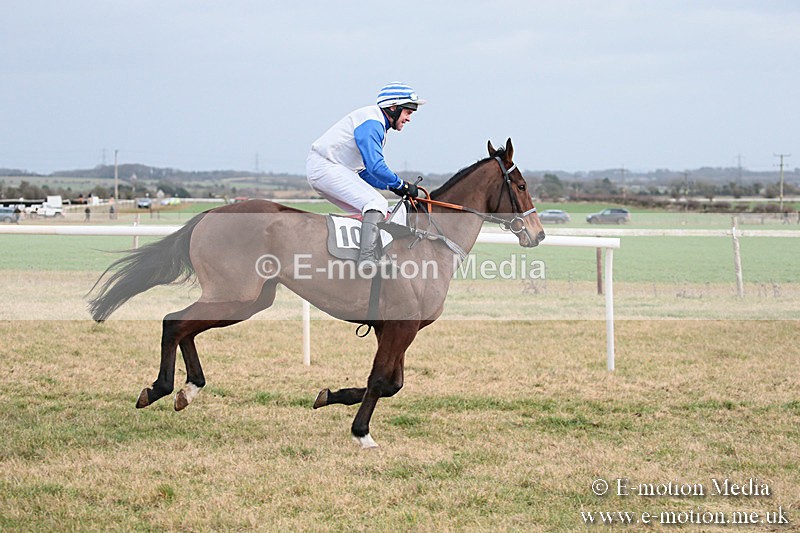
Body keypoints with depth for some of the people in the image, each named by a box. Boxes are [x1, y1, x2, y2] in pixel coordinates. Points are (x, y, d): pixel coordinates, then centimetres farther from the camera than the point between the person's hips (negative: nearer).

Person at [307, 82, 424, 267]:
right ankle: (366, 260, -35)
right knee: (376, 203, -22)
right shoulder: (371, 122, -15)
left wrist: (392, 186, 6)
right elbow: (375, 167, -23)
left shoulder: (378, 126, 20)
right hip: (324, 167, -11)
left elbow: (364, 172, 19)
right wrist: (401, 185, -11)